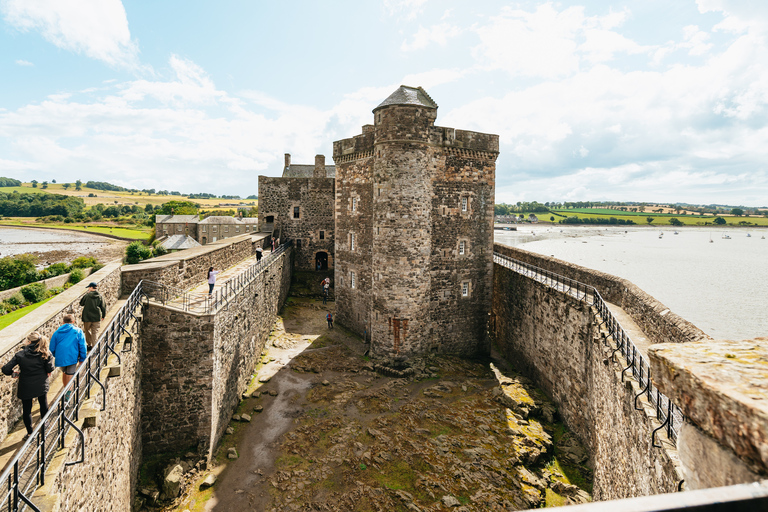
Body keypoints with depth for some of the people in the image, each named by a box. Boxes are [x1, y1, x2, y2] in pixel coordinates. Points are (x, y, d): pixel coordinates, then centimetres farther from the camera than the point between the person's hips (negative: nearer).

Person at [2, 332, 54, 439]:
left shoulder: (20, 354, -13)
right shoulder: (45, 353, -12)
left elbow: (6, 370, -14)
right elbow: (50, 369, -12)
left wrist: (14, 374, 5)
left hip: (26, 387, -1)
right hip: (41, 385, 2)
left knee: (26, 409, 16)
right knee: (44, 406, 21)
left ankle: (30, 433, 25)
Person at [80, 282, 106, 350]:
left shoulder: (87, 295, -7)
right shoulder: (100, 297, 0)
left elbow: (81, 303, 9)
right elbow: (103, 307, 3)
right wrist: (103, 316, 14)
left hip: (87, 317, -1)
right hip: (97, 317, 1)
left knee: (87, 331, 16)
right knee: (95, 332, 4)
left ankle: (89, 345, 22)